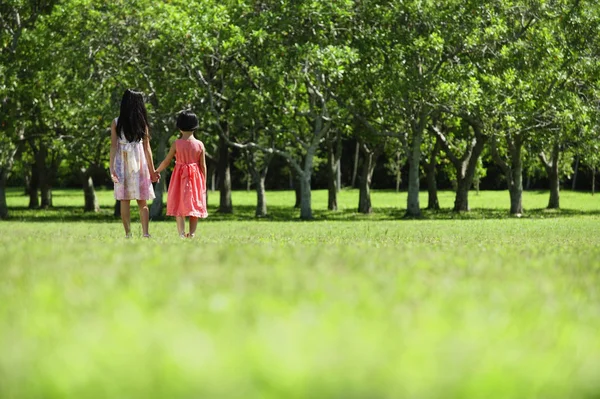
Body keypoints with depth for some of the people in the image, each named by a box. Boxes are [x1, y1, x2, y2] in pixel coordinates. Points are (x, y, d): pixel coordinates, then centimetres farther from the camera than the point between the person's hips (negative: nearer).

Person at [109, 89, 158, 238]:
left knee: (124, 201, 4)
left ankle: (128, 234, 1)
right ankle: (145, 233, -6)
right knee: (142, 202, 4)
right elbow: (147, 149, 2)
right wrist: (152, 170, 8)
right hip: (139, 163, 1)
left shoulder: (116, 123, -1)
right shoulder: (142, 123, 2)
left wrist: (112, 168, -6)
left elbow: (113, 146, -6)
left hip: (122, 162, -1)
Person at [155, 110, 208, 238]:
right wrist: (204, 183, 7)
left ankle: (182, 234, -6)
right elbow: (203, 166, -1)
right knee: (195, 205, 8)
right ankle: (192, 233, 4)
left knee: (179, 207, 2)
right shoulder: (200, 145, -3)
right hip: (196, 176, 1)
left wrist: (156, 171, 15)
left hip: (180, 177, -1)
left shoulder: (176, 144, -7)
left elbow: (166, 162, -1)